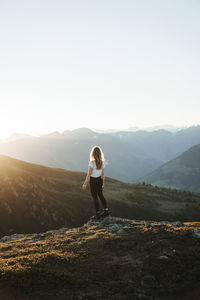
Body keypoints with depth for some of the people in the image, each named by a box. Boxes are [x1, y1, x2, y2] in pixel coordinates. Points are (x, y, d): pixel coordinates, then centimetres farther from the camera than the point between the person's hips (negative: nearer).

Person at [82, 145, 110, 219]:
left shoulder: (92, 162, -22)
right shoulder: (102, 162, -5)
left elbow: (89, 174, -19)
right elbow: (102, 174, 3)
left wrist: (85, 184, -11)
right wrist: (103, 183, 14)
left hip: (93, 181, -6)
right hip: (100, 180, 6)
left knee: (95, 197, 8)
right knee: (100, 195, 23)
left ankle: (98, 213, 16)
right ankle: (106, 210, 27)